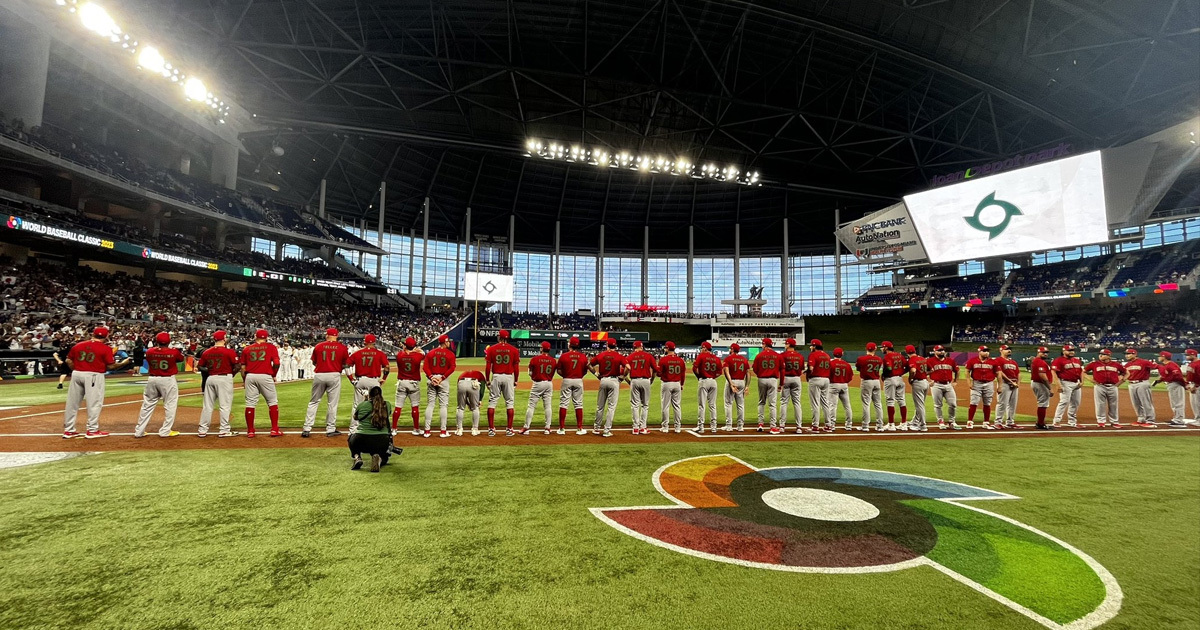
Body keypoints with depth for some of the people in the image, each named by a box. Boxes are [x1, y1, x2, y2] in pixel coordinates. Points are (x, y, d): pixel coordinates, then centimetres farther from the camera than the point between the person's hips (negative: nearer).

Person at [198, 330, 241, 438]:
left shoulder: (206, 352, 5)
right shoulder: (229, 351, -9)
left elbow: (200, 366, 9)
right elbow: (238, 366, -11)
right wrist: (232, 373, 7)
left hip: (210, 378, 5)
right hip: (225, 378, -5)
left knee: (207, 405, 12)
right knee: (225, 405, 0)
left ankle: (202, 430, 17)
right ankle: (224, 430, 3)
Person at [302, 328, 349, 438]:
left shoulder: (318, 346, 3)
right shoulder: (342, 347, 0)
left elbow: (314, 362, 12)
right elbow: (346, 364, 3)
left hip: (319, 375, 2)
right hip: (334, 375, -1)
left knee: (313, 402, 12)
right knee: (332, 403, 5)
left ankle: (307, 429, 11)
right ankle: (330, 429, 10)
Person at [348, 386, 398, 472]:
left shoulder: (362, 404, 2)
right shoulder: (387, 405, 6)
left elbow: (355, 417, 25)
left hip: (361, 442, 0)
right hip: (382, 443, 0)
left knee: (351, 439, 37)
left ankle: (356, 457, 8)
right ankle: (379, 459, -6)